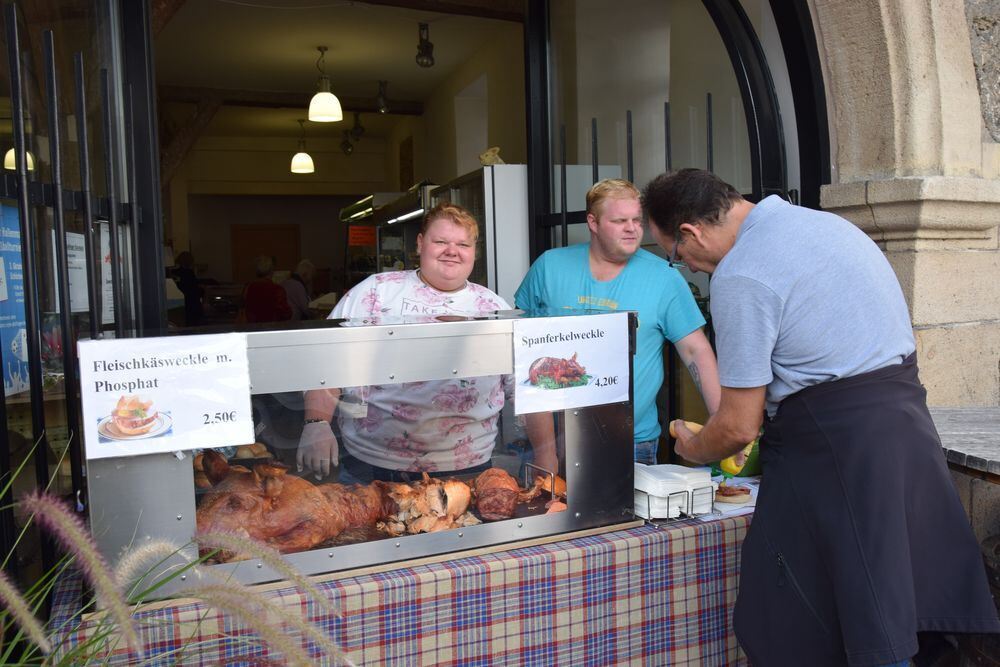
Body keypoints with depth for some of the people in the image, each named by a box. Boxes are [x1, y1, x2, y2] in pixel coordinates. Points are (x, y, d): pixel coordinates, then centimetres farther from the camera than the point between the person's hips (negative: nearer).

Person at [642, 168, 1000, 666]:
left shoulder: (739, 275, -14)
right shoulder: (827, 221, 13)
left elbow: (738, 427, -11)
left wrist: (692, 449, 10)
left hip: (828, 451, -9)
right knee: (893, 622, 17)